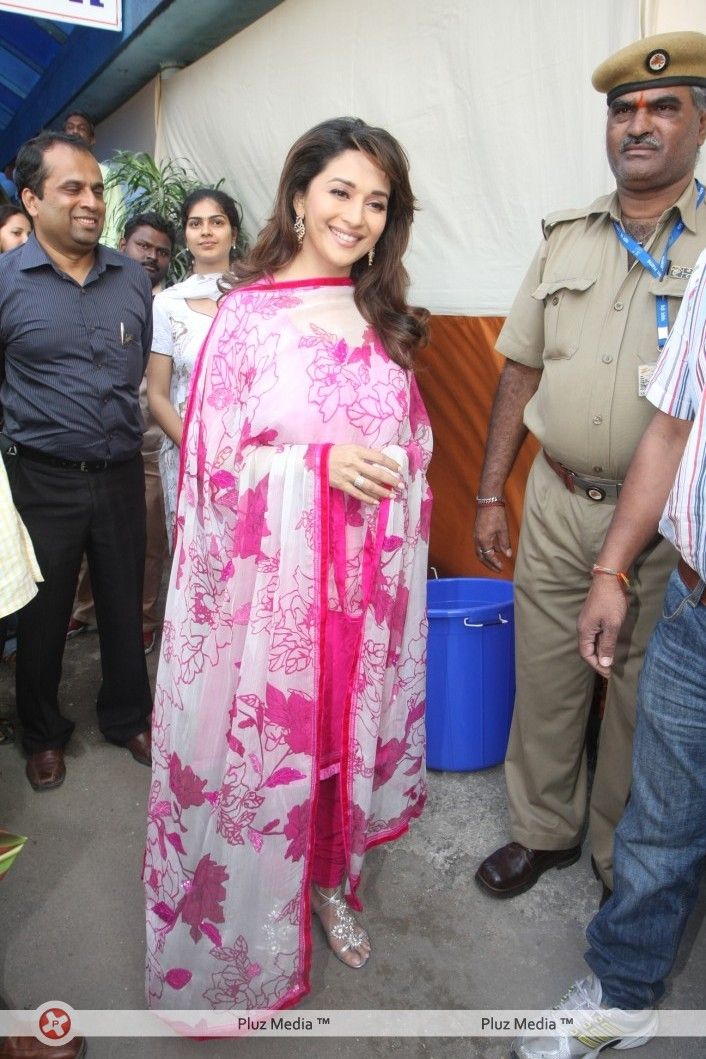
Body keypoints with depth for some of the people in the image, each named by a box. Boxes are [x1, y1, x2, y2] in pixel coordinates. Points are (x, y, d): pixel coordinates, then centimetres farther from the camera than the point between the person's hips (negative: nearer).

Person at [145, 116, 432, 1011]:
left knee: (348, 727, 15)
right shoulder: (249, 311, -4)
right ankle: (247, 930, 31)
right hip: (274, 576, -4)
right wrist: (321, 462, -18)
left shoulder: (384, 318, 8)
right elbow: (217, 457, -6)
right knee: (265, 742, 7)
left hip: (369, 576, 4)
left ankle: (329, 882, 39)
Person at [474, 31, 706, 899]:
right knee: (544, 678, 12)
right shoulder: (566, 240, 9)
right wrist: (490, 493, 6)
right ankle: (541, 830, 34)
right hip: (556, 503, 3)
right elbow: (521, 370, 9)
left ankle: (623, 854, 33)